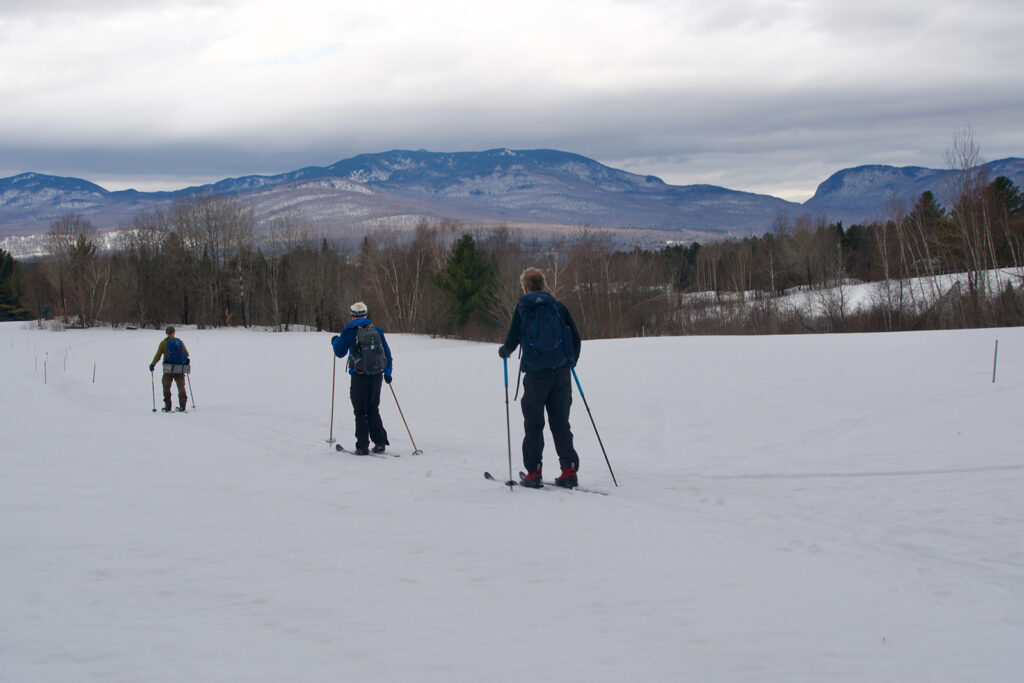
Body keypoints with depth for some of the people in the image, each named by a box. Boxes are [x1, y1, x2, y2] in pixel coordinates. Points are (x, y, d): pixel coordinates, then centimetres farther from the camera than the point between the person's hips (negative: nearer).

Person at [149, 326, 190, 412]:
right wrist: (187, 360, 31)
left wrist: (152, 365, 5)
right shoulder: (180, 342, 5)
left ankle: (167, 406, 5)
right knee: (181, 387, 12)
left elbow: (158, 355, -6)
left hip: (168, 370, -2)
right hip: (180, 369, 2)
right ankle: (182, 406, 7)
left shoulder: (164, 343, -4)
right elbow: (186, 354, 11)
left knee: (166, 387, 9)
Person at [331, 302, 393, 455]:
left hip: (360, 376, -4)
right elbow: (387, 352, 12)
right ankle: (380, 442, 8)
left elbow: (340, 352, 4)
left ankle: (362, 446, -1)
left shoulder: (350, 331, -4)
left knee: (360, 412, 3)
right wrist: (388, 372, 22)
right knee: (373, 410, 15)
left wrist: (335, 341, 25)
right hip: (377, 375, 4)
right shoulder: (377, 330, 8)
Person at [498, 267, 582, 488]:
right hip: (561, 371, 2)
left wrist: (503, 351, 22)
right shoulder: (558, 306, 5)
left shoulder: (522, 308, 0)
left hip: (535, 373, -2)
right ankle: (569, 471, 3)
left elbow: (513, 339, -1)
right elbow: (576, 338, 7)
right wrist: (572, 361, 25)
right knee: (560, 422, 9)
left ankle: (533, 472, 4)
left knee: (533, 424, 6)